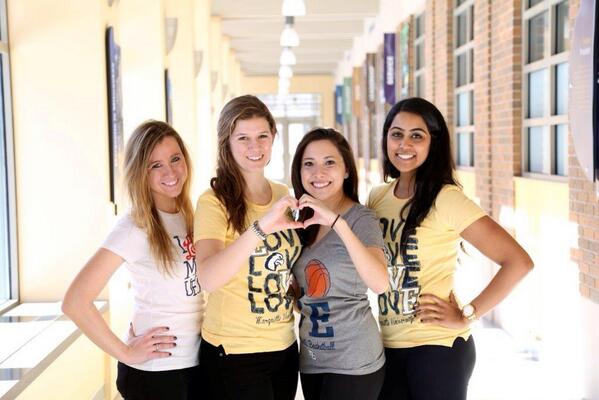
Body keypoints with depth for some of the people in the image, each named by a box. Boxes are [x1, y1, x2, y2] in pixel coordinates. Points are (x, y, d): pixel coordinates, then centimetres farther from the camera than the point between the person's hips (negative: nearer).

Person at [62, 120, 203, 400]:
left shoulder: (191, 216, 2)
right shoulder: (135, 228, -16)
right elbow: (74, 302, -22)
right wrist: (126, 353, -16)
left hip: (200, 361, 6)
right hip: (154, 370, -6)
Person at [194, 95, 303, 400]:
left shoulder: (283, 195, 4)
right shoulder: (215, 201, -13)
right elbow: (208, 279, -29)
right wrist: (260, 226, -39)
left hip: (285, 347, 6)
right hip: (233, 353, -6)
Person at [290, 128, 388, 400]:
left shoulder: (360, 218, -12)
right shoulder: (303, 219, 6)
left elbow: (380, 283, -29)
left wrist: (337, 222, -34)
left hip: (353, 362, -6)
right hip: (310, 359, 6)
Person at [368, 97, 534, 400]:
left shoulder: (445, 199, -15)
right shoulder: (376, 198, 4)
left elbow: (518, 262, -18)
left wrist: (466, 315, -15)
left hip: (437, 347, -6)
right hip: (389, 346, 6)